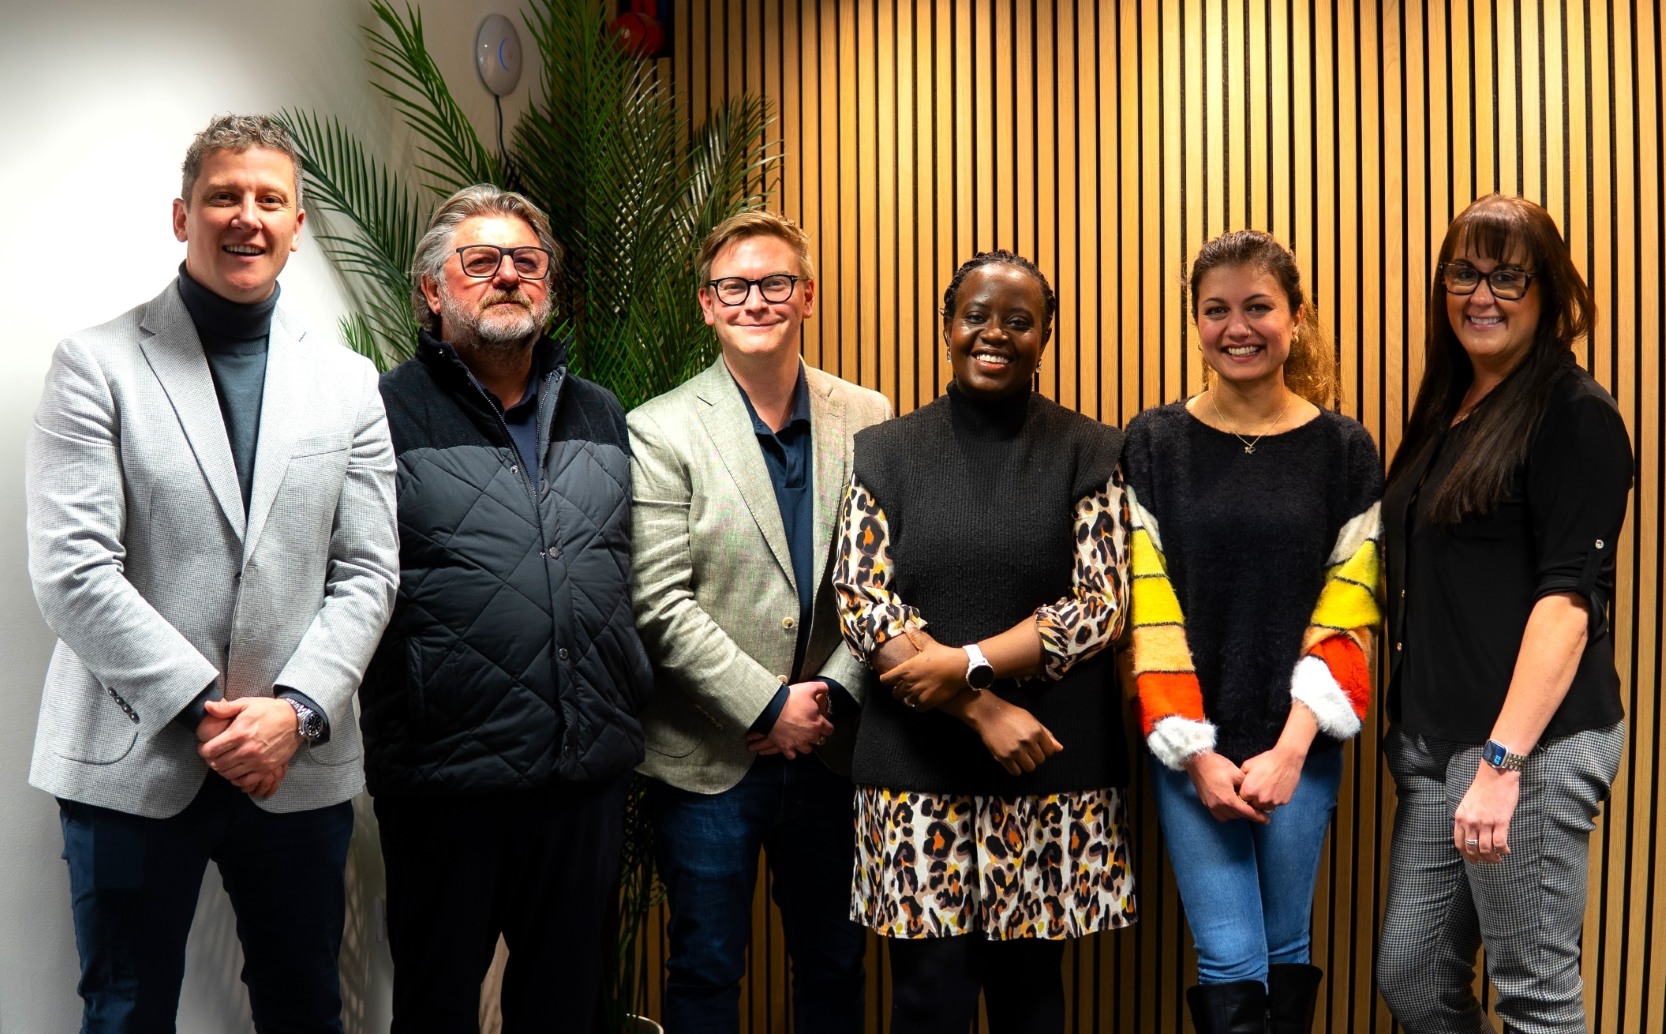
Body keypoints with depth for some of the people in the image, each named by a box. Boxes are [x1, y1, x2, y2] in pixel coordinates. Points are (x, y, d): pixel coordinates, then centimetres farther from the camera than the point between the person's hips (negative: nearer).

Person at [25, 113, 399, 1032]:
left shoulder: (348, 382, 9)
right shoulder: (96, 364, -1)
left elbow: (367, 572, 5)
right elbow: (71, 570, -9)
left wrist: (296, 711, -9)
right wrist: (205, 706, -14)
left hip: (300, 763, 3)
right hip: (133, 765, -2)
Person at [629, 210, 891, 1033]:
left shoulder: (866, 420, 3)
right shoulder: (662, 432, -5)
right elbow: (659, 603, -11)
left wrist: (832, 694, -9)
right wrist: (767, 708, -13)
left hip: (830, 746, 3)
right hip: (710, 754, -3)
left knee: (833, 964, 16)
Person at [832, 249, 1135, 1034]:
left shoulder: (1091, 453, 3)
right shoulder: (884, 453, 5)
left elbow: (1101, 605, -5)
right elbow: (861, 605, -3)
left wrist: (969, 663, -16)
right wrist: (982, 710, -13)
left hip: (1053, 766, 0)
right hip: (918, 764, 1)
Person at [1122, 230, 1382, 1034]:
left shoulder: (1343, 449, 1)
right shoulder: (1153, 444, 1)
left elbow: (1345, 619, -2)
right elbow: (1150, 610, -4)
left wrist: (1292, 748, -11)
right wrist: (1195, 751, -10)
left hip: (1300, 742, 1)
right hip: (1189, 744, 0)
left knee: (1286, 946, 11)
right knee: (1229, 962, -2)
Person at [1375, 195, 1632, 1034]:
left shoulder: (1574, 415, -8)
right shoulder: (1444, 411, 15)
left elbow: (1570, 597, -16)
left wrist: (1503, 760, -22)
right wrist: (1411, 729, 14)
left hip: (1531, 743, -8)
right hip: (1435, 742, 8)